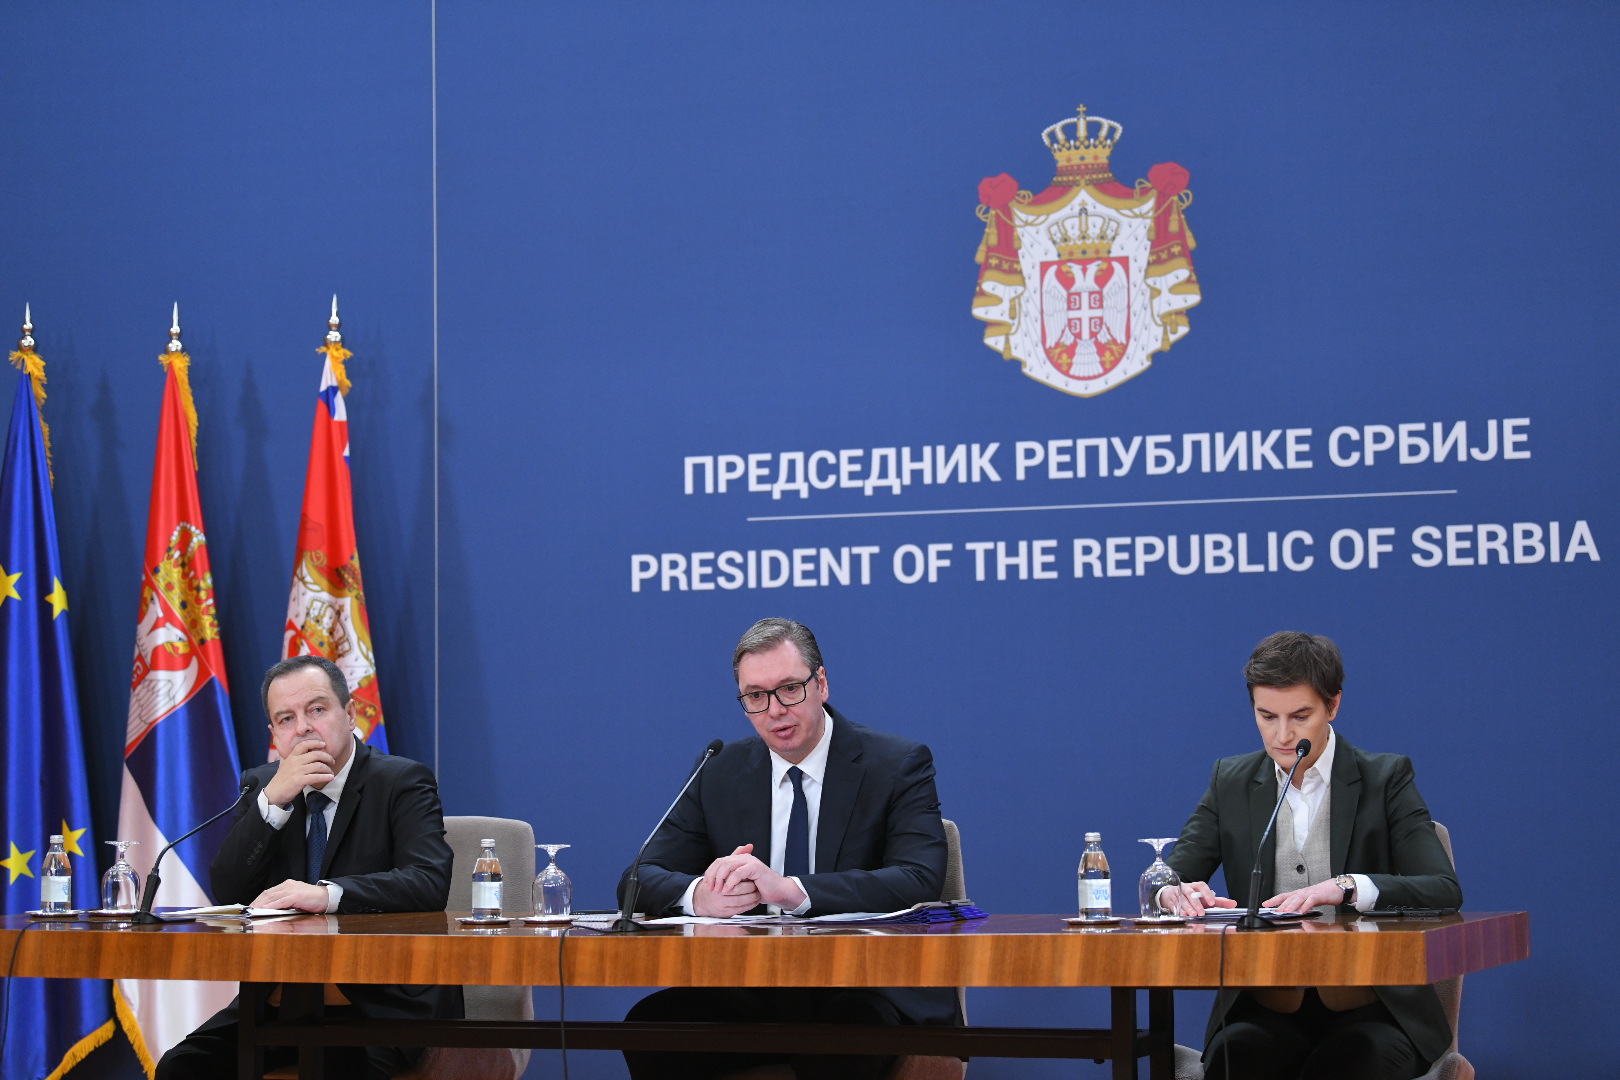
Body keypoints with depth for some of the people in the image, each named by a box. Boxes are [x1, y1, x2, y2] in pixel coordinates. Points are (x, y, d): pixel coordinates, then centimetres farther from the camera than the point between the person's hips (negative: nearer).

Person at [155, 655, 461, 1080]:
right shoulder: (260, 784, 11)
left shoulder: (402, 782, -3)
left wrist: (328, 893, -34)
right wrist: (272, 800, -13)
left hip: (383, 1002, -4)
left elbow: (430, 882, -20)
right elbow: (227, 894, -1)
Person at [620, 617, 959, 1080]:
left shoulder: (899, 765, 0)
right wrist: (700, 895, -21)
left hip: (868, 993, -4)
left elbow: (921, 881, -16)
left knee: (838, 1040, -39)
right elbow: (640, 880, 6)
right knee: (648, 1022, -24)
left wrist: (790, 889, -30)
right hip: (754, 997, 4)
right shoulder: (719, 773, 11)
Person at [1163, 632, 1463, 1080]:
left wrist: (1347, 888, -27)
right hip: (1264, 1009, 2)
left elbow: (1445, 890, -10)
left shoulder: (1386, 779, 2)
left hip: (1368, 1009, -2)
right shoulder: (1231, 782, 11)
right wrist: (1179, 892, -17)